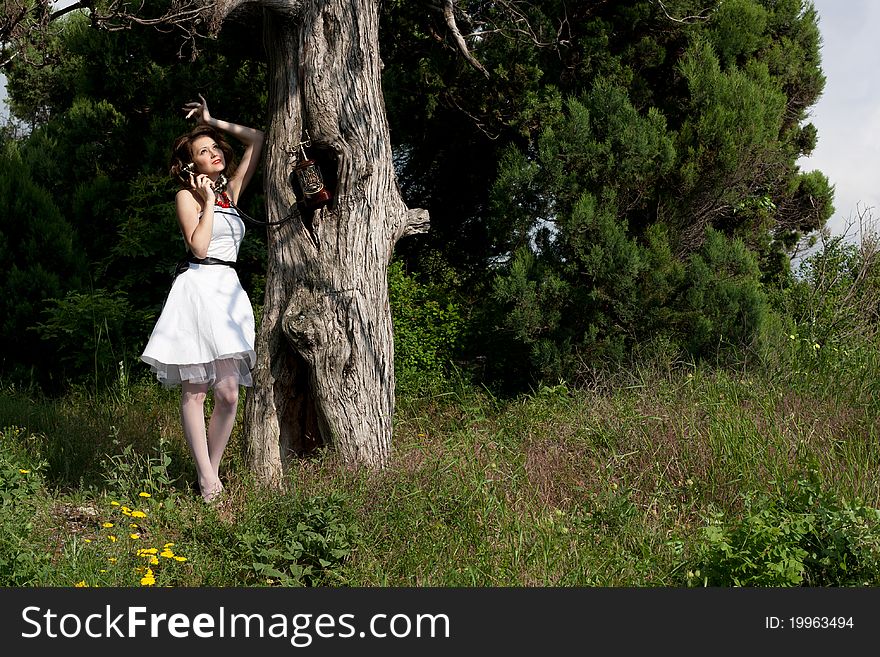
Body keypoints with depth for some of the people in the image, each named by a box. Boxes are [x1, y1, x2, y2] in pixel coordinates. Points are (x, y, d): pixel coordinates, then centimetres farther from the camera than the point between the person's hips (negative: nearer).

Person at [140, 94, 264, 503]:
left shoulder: (231, 190, 19)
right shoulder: (187, 195, 3)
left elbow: (256, 140, 23)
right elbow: (199, 246, -11)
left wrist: (214, 122, 22)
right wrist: (208, 200, -4)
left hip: (229, 291, 6)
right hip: (197, 288, -6)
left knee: (228, 393, -5)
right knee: (194, 390, -6)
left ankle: (211, 472, 4)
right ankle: (207, 481, -7)